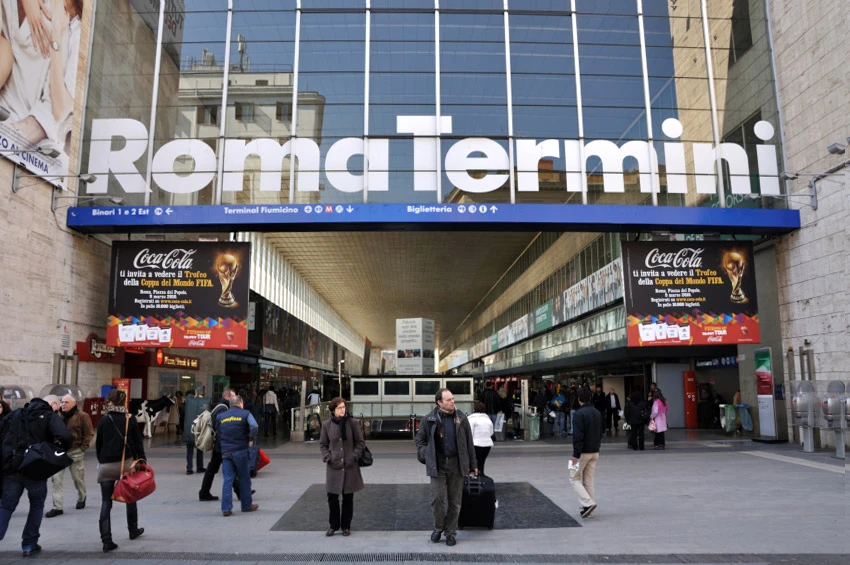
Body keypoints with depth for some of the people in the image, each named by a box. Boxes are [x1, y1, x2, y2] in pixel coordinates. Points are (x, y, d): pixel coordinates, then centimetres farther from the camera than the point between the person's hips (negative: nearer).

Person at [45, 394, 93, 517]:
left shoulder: (82, 416, -7)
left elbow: (89, 434, -5)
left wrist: (83, 448, -11)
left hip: (74, 452, -3)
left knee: (78, 478, 11)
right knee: (56, 478, -5)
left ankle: (81, 498, 37)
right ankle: (58, 507, 1)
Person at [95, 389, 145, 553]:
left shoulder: (104, 420, -1)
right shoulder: (130, 419, -2)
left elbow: (98, 444, 5)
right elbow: (138, 443, 0)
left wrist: (101, 461, 16)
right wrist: (142, 462, 7)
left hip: (106, 465, 0)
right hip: (126, 462, 0)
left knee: (106, 502, 2)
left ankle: (106, 540, -5)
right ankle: (133, 530, 31)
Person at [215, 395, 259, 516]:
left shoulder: (220, 416, 11)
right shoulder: (245, 414, -2)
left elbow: (217, 434, 13)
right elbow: (254, 427, -18)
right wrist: (251, 440, -5)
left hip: (226, 452, 3)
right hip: (241, 451, -3)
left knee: (227, 480, 4)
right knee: (244, 479, 9)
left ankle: (226, 508, 0)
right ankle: (247, 505, 18)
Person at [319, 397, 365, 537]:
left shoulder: (353, 423, -3)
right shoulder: (326, 424, 1)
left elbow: (361, 442, 2)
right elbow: (322, 444, 9)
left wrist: (354, 457, -9)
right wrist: (327, 457, -6)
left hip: (350, 467, -1)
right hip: (334, 466, 1)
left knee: (348, 498, 8)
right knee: (332, 496, 4)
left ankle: (346, 526, 22)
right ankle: (333, 525, 21)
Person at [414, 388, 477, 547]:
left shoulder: (461, 418, 3)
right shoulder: (429, 420, -1)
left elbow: (469, 442, 7)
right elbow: (420, 439, 11)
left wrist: (473, 464, 7)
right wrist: (425, 456, -3)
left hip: (456, 464, 1)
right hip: (438, 465, -1)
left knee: (454, 501, 7)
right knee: (437, 498, -3)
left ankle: (451, 532, 22)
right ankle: (438, 527, 22)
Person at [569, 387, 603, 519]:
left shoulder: (579, 414, -17)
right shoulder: (597, 413, 8)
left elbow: (578, 436, -22)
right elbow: (600, 433, 15)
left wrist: (576, 455, -19)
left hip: (583, 452, -7)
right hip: (595, 452, 7)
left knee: (574, 478, 4)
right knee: (589, 480, 14)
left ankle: (588, 503, -10)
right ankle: (588, 508, 16)